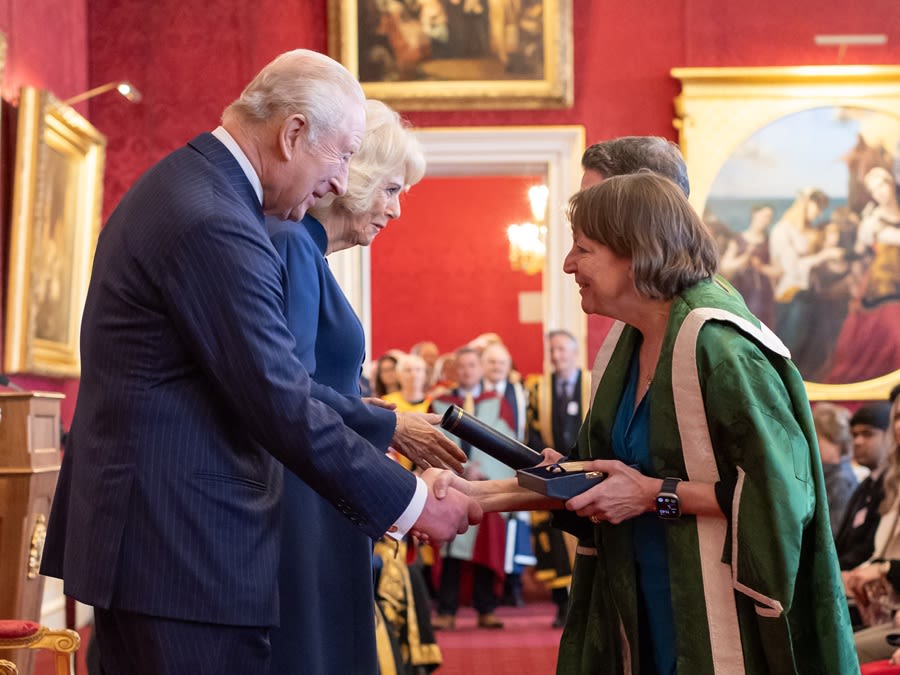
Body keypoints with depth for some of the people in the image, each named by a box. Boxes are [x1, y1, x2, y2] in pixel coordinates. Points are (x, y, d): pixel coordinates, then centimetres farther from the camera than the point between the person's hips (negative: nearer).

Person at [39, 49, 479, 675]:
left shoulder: (183, 186, 13)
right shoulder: (214, 224, -20)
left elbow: (274, 371, 18)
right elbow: (283, 408, -20)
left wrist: (387, 426, 19)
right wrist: (408, 502, -10)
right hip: (183, 551, -11)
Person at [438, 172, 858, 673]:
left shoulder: (717, 346, -20)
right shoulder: (627, 345, 5)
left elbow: (784, 489, -23)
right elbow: (597, 472, 13)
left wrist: (655, 495, -19)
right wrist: (481, 494, 4)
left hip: (715, 617, -7)